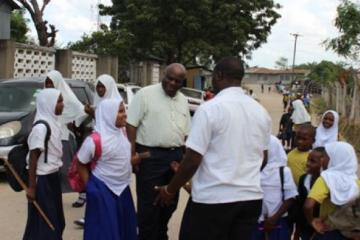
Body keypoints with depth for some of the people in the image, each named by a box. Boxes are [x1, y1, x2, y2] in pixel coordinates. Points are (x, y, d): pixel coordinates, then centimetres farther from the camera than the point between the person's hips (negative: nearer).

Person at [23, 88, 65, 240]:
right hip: (42, 179, -9)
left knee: (55, 219, 17)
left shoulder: (54, 122, 5)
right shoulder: (41, 127, -20)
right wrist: (31, 187, -18)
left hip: (53, 176, 9)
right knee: (43, 222, 2)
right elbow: (33, 158, -19)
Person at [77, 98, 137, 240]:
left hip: (122, 189, 7)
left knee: (125, 228, 17)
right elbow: (81, 164, -9)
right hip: (103, 192, -7)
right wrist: (90, 187, -7)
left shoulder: (123, 133, -1)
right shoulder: (95, 141, -21)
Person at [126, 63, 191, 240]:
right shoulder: (145, 94, -7)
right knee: (149, 204, -2)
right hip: (151, 156, -6)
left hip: (176, 156, 6)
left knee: (170, 203, 15)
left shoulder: (183, 101, 13)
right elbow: (132, 124, -9)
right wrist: (133, 154, -15)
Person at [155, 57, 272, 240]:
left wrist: (170, 190, -1)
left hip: (213, 199, -6)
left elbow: (192, 160, -14)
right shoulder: (261, 112, 7)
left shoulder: (209, 109, -12)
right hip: (251, 197, 6)